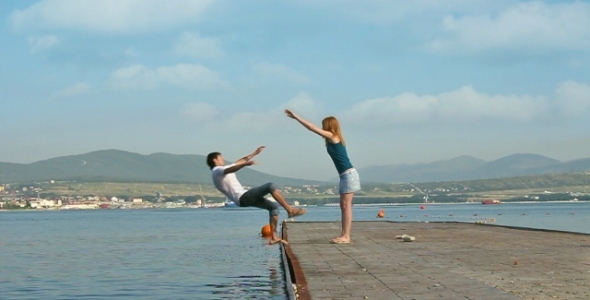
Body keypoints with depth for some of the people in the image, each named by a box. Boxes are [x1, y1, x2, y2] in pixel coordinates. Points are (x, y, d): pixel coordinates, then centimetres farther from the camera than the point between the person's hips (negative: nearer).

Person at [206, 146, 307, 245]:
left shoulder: (221, 170, 26)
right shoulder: (217, 171, -6)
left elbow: (240, 161, 35)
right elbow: (231, 169, -30)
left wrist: (255, 153, 39)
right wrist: (246, 164, -46)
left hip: (245, 198, 11)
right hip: (243, 197, -11)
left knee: (273, 206, 6)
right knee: (270, 186, -18)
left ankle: (274, 237, 3)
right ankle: (290, 210, -18)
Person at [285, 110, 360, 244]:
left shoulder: (332, 136, -8)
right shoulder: (334, 139, 16)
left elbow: (312, 128, -9)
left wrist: (296, 117, -7)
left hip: (348, 174, -10)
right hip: (346, 175, 10)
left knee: (346, 206, -9)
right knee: (344, 206, 10)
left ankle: (346, 236, -10)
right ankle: (344, 235, 12)